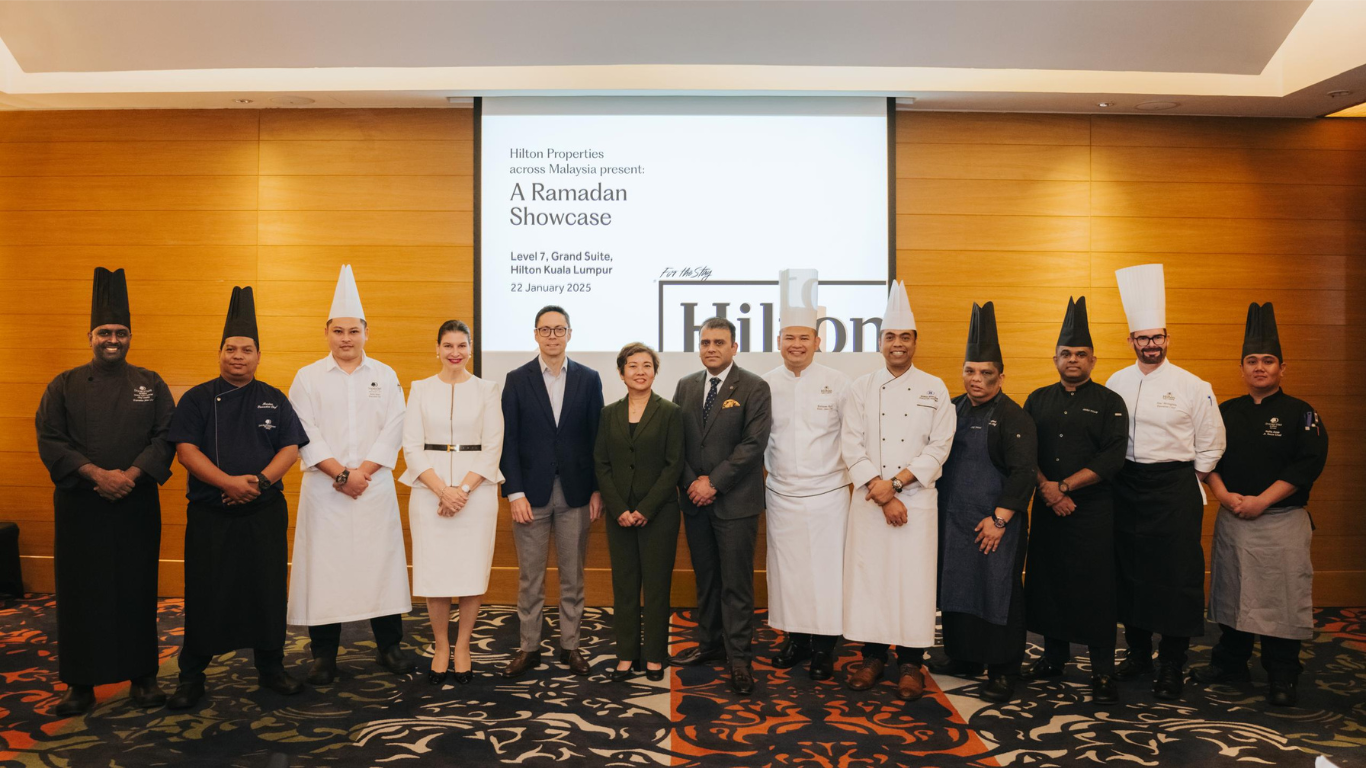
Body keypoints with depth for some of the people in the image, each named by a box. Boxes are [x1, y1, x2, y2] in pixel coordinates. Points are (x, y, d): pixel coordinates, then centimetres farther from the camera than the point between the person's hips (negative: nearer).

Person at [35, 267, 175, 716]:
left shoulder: (151, 386, 5)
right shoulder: (64, 387, 4)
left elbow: (165, 438, -3)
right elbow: (50, 441, -4)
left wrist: (129, 475, -17)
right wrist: (97, 474, -17)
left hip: (137, 506, 0)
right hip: (79, 506, 0)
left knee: (137, 590, 5)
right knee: (81, 593, 5)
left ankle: (142, 677, 16)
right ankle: (80, 685, 17)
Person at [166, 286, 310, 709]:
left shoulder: (274, 400, 7)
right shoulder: (197, 399, 3)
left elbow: (291, 448, 1)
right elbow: (186, 449, -6)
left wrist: (260, 480, -16)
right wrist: (227, 482, -20)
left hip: (265, 514, 1)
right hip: (209, 514, -1)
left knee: (267, 591, 7)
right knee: (205, 595, 4)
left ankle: (271, 668, 21)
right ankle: (192, 677, 19)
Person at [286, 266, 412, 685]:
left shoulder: (385, 376, 7)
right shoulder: (308, 378, 4)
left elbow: (393, 431, 0)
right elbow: (307, 435, -3)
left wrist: (362, 472, -10)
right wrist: (342, 474, -11)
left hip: (375, 488, 1)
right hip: (324, 490, 0)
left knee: (380, 561, 5)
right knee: (324, 565, 3)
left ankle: (388, 645, 18)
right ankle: (324, 653, 16)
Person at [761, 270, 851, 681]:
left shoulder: (838, 383, -1)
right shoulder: (765, 385, 4)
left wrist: (856, 478, 0)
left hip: (827, 492, -2)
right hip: (781, 493, 2)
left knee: (826, 568, 1)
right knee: (787, 568, 7)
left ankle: (824, 649, 14)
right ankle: (796, 638, 23)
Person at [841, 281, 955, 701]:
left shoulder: (935, 390, 4)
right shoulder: (861, 388, 5)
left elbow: (939, 448, -2)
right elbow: (852, 446, -1)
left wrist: (895, 483, -13)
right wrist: (880, 492, -10)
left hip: (918, 499, -1)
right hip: (869, 500, 1)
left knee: (914, 576, 2)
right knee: (868, 573, 4)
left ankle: (910, 664, 15)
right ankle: (873, 656, 19)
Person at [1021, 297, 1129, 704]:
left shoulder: (1110, 403, 0)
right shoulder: (1038, 400, 10)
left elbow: (1112, 458, -9)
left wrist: (1064, 486, -15)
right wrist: (1045, 487, -11)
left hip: (1093, 510, -3)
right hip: (1046, 507, 3)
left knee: (1095, 587, -2)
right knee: (1047, 579, 8)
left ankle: (1103, 670, 9)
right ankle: (1054, 656, 24)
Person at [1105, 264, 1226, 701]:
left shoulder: (1192, 386, -3)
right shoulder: (1117, 383, 5)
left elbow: (1211, 444, 2)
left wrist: (1188, 484, 0)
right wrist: (1116, 477, 4)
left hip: (1174, 489, -3)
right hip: (1126, 487, 3)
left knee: (1176, 577, -1)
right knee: (1130, 571, 9)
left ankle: (1170, 666, 11)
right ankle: (1138, 652, 25)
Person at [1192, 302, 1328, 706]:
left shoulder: (1300, 413, -3)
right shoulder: (1227, 412, 8)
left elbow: (1307, 465, -11)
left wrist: (1260, 501, -17)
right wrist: (1224, 495, -10)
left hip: (1282, 521, -3)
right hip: (1231, 519, 4)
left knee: (1281, 599, 0)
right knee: (1232, 592, 12)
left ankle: (1282, 678, 15)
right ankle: (1230, 663, 27)